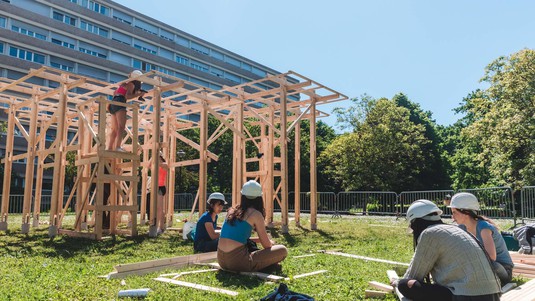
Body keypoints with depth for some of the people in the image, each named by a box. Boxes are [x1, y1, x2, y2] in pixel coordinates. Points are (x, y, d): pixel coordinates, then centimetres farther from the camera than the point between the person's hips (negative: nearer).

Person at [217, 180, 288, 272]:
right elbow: (267, 245, 4)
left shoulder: (232, 211, 14)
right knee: (283, 250, 1)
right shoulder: (256, 214, -2)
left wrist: (259, 239, 35)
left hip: (222, 261, 7)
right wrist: (272, 242, 27)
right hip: (238, 262, -7)